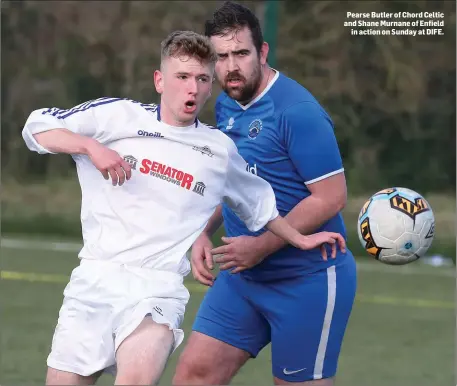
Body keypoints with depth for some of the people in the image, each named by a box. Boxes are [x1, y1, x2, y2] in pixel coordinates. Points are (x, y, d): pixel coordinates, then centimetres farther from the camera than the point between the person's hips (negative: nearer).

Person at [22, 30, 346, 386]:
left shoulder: (221, 150, 12)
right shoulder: (117, 116, 3)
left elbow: (261, 204, 29)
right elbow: (38, 126, -1)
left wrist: (301, 240, 27)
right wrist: (91, 146, -16)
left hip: (157, 287, 0)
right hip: (94, 278, 1)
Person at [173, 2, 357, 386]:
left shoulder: (297, 111, -18)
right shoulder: (226, 106, 7)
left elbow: (330, 198, -21)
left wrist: (262, 246, -20)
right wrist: (204, 234, 5)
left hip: (307, 281, -8)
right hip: (242, 277, 8)